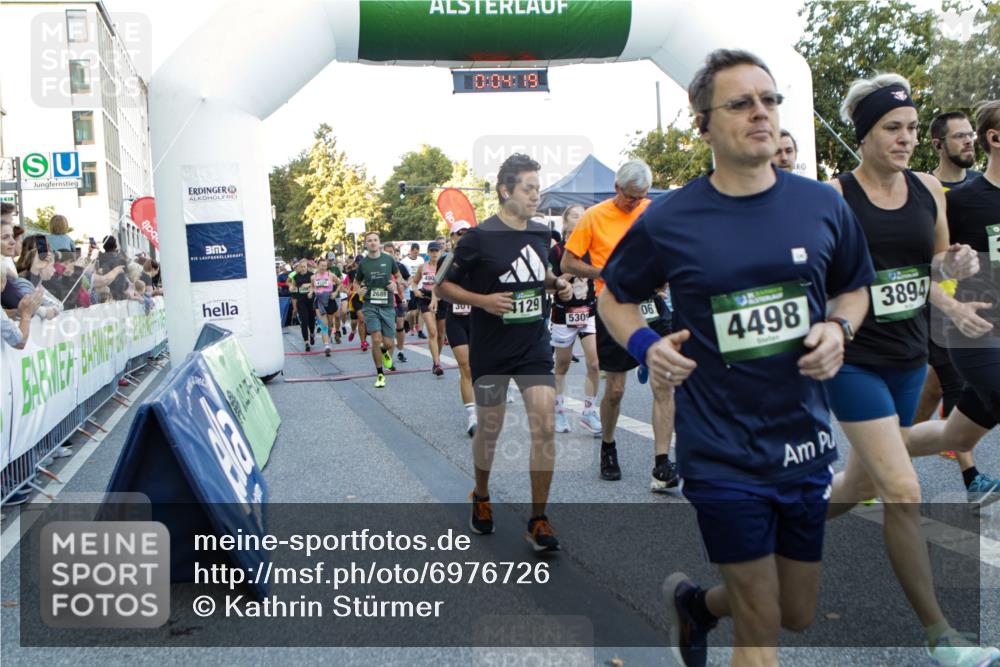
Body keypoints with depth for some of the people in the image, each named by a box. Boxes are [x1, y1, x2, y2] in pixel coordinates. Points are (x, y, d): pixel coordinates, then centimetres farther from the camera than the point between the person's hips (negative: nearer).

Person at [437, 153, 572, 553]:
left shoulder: (541, 234, 6)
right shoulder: (479, 237, -11)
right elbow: (444, 286, -6)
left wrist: (557, 284, 4)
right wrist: (483, 300, -22)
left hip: (534, 347, 4)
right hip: (490, 351, -3)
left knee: (544, 426, -8)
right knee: (489, 430, 10)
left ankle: (538, 521, 1)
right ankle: (481, 498, 38)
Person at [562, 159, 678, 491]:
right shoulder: (594, 216, -3)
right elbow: (568, 263, -1)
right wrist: (608, 274, -14)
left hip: (650, 303, 2)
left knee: (665, 384, -8)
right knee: (615, 389, 4)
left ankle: (661, 466, -6)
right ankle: (608, 447, 31)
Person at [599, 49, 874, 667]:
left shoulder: (823, 205, 0)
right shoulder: (668, 220, -7)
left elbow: (855, 288, 16)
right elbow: (613, 297, 7)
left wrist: (839, 328, -6)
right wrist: (646, 345, -12)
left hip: (808, 446, 4)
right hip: (724, 454, -4)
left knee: (799, 615, 20)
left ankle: (696, 600, 47)